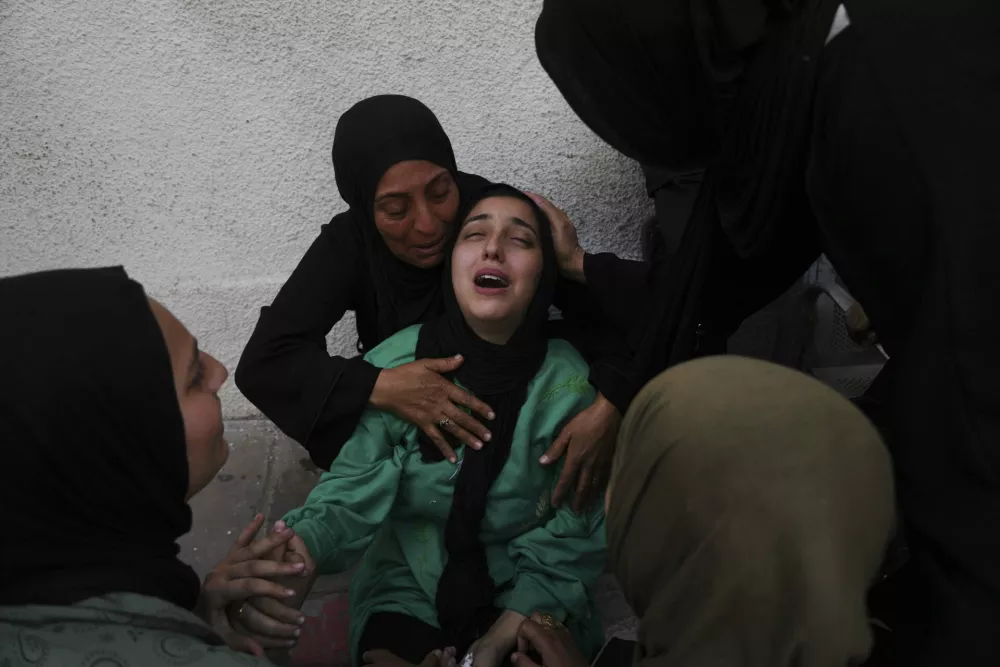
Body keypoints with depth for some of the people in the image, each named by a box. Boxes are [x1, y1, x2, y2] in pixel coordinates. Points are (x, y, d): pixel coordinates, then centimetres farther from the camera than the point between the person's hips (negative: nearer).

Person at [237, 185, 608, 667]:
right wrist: (286, 567, -39)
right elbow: (353, 491, -19)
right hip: (409, 590, 0)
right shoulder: (394, 366, -12)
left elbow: (571, 537, -10)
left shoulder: (568, 386, -14)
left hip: (523, 600, 0)